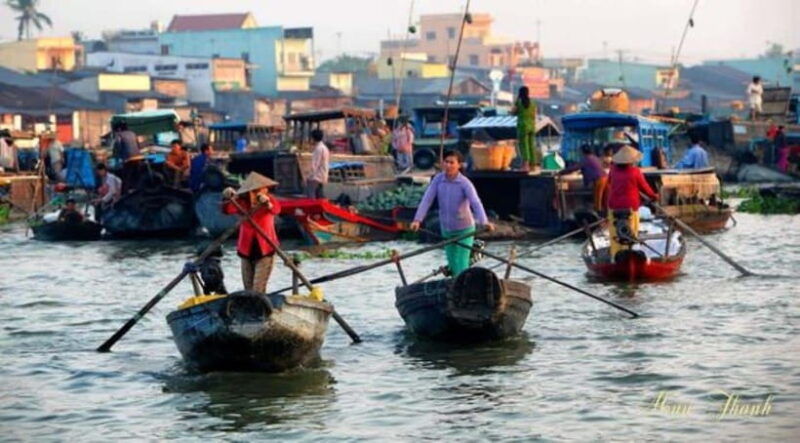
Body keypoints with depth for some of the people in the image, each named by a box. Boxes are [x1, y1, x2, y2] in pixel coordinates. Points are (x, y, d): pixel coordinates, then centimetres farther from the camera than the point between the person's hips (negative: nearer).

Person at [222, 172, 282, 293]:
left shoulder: (268, 200, -8)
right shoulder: (243, 203, -4)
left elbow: (276, 209, -31)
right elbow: (226, 209, -19)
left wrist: (268, 203, -54)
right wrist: (229, 198, -41)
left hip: (265, 251, -3)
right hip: (247, 251, 3)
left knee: (258, 289, -13)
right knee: (248, 289, 10)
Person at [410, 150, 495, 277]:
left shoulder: (465, 183, -19)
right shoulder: (438, 179, -8)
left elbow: (476, 203, -30)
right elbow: (427, 199, -11)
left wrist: (484, 222, -47)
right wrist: (417, 220, -23)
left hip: (464, 229, -4)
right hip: (446, 229, 4)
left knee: (461, 265, -10)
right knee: (452, 264, 16)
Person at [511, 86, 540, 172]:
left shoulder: (519, 102, -6)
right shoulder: (532, 104, 5)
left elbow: (513, 112, 5)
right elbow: (534, 117, 9)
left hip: (522, 126, -4)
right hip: (531, 126, 4)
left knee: (524, 146, -6)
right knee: (532, 146, 10)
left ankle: (525, 164, -19)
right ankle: (533, 165, 12)